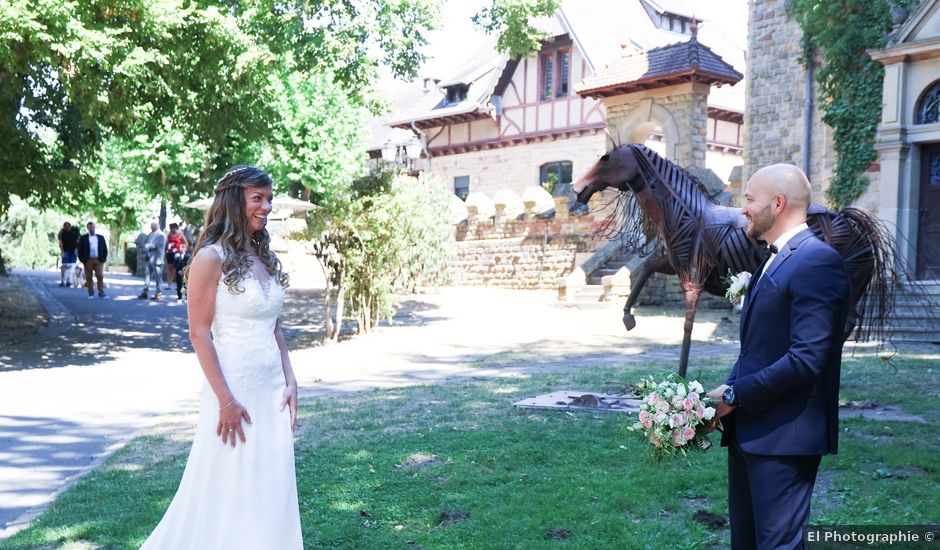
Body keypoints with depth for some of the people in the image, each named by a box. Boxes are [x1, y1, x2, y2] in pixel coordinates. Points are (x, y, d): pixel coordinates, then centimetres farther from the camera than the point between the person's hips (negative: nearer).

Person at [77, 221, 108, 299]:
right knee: (88, 277, 2)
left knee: (100, 276, -5)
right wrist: (83, 260, -4)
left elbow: (105, 249, 13)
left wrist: (103, 259, 2)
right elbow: (80, 249, 4)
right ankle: (91, 293, 10)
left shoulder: (100, 237, 14)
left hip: (99, 260, 1)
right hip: (88, 261, -1)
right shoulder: (83, 238, 7)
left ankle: (101, 293, -3)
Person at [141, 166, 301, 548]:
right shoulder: (212, 257, -10)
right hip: (234, 389, -7)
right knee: (229, 491, 5)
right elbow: (199, 334, -13)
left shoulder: (265, 256, 11)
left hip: (273, 388, 7)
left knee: (271, 489, 13)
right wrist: (226, 400, -17)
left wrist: (290, 382, 6)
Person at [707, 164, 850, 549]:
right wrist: (728, 391, 1)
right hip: (748, 428, 10)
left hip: (784, 435, -9)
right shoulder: (774, 260, 16)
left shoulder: (817, 261, -15)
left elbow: (806, 358, -23)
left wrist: (735, 395, -16)